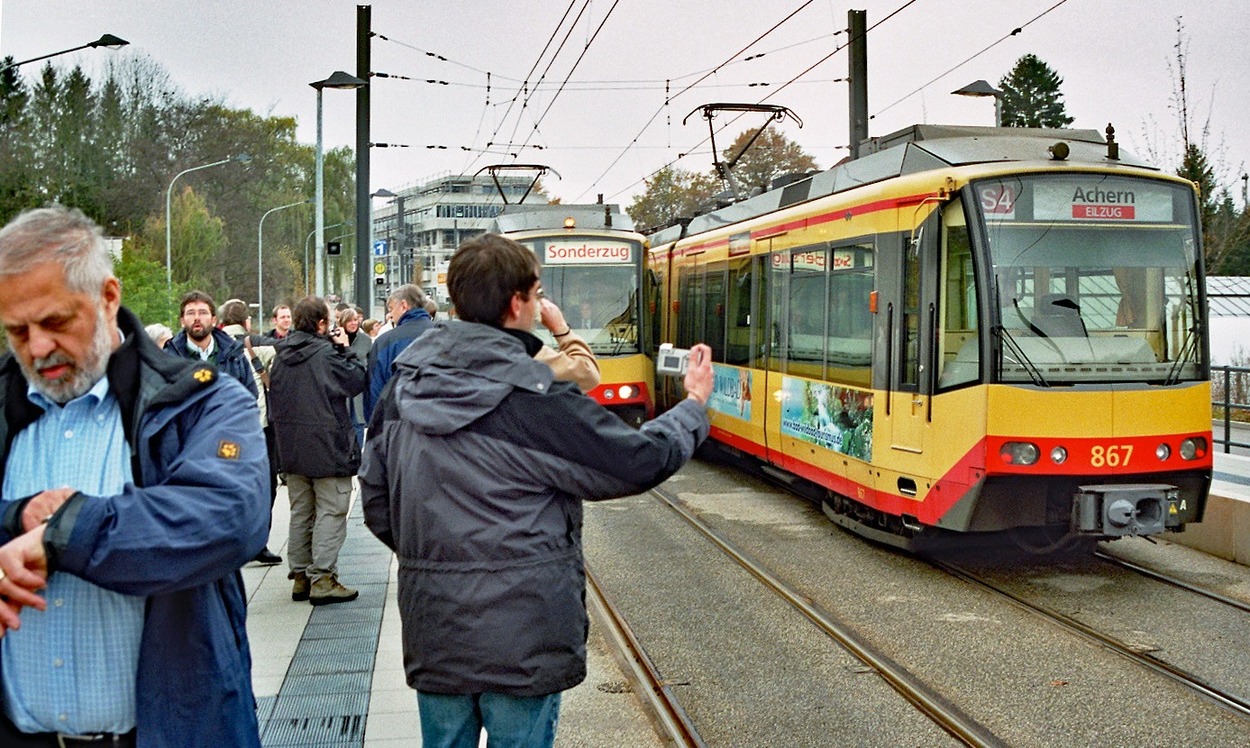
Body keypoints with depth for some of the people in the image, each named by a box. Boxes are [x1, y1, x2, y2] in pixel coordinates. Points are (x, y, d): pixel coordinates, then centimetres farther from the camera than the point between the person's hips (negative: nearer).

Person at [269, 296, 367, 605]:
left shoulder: (282, 355, 7)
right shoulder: (326, 354, -14)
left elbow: (273, 397, 14)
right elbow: (358, 381, -9)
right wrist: (345, 349, 0)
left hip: (291, 449, 7)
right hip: (327, 449, -7)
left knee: (300, 512, 15)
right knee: (331, 512, -2)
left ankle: (300, 576, 19)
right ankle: (322, 579, -5)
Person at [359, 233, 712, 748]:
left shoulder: (404, 388, 1)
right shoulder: (534, 398, -18)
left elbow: (376, 501, 9)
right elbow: (638, 461, -10)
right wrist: (694, 405, 7)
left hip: (432, 631, 5)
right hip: (521, 638, -5)